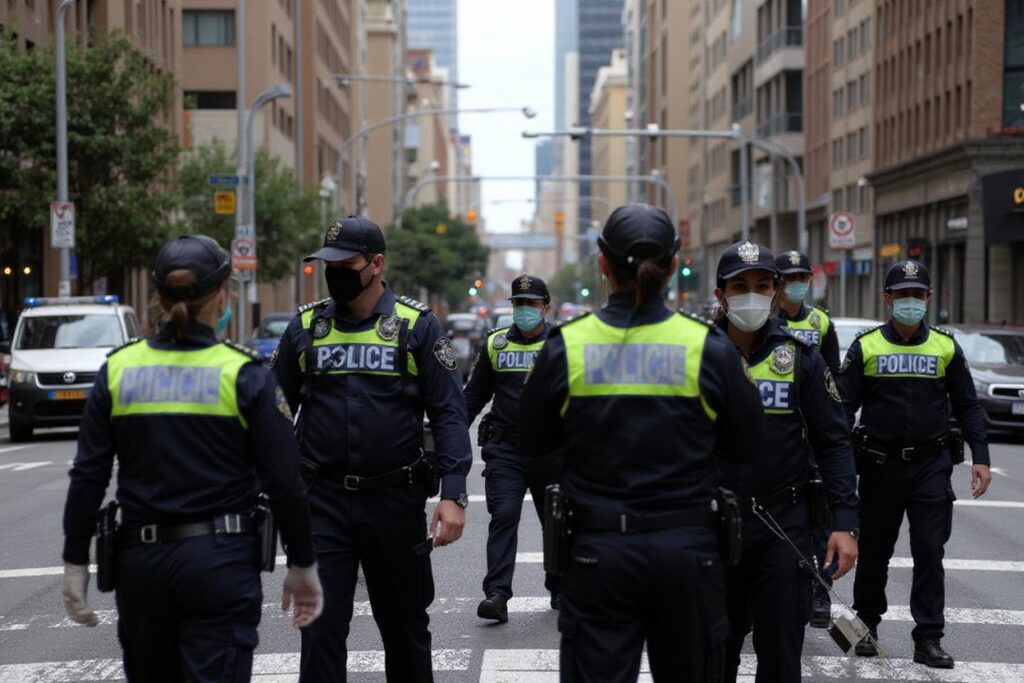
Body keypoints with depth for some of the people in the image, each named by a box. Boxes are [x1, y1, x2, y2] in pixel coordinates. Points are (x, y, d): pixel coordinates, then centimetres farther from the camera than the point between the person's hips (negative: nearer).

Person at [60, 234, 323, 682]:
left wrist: (75, 562, 7)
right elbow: (284, 484, -8)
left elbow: (87, 478, -1)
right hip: (220, 561, -3)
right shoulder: (243, 375, -7)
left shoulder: (118, 370, 1)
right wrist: (302, 565, 2)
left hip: (139, 561, 3)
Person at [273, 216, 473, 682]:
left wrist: (453, 495, -13)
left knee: (405, 623, 14)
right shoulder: (305, 326, 4)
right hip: (323, 500, 1)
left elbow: (449, 413, -5)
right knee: (320, 626, -1)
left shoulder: (417, 325, -3)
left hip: (396, 500, -1)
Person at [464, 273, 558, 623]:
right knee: (503, 516, -12)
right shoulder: (495, 344, 7)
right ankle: (497, 594, -14)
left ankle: (560, 588, 29)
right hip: (504, 449, 0)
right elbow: (475, 395, 15)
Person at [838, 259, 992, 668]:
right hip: (879, 464, 0)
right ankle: (867, 623, 29)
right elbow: (844, 406, -1)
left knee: (929, 551, -3)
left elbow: (967, 406, 8)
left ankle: (928, 638, 3)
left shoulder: (946, 348, 4)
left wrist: (980, 457, 0)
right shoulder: (866, 347, 0)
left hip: (931, 465, 0)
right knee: (874, 550, 12)